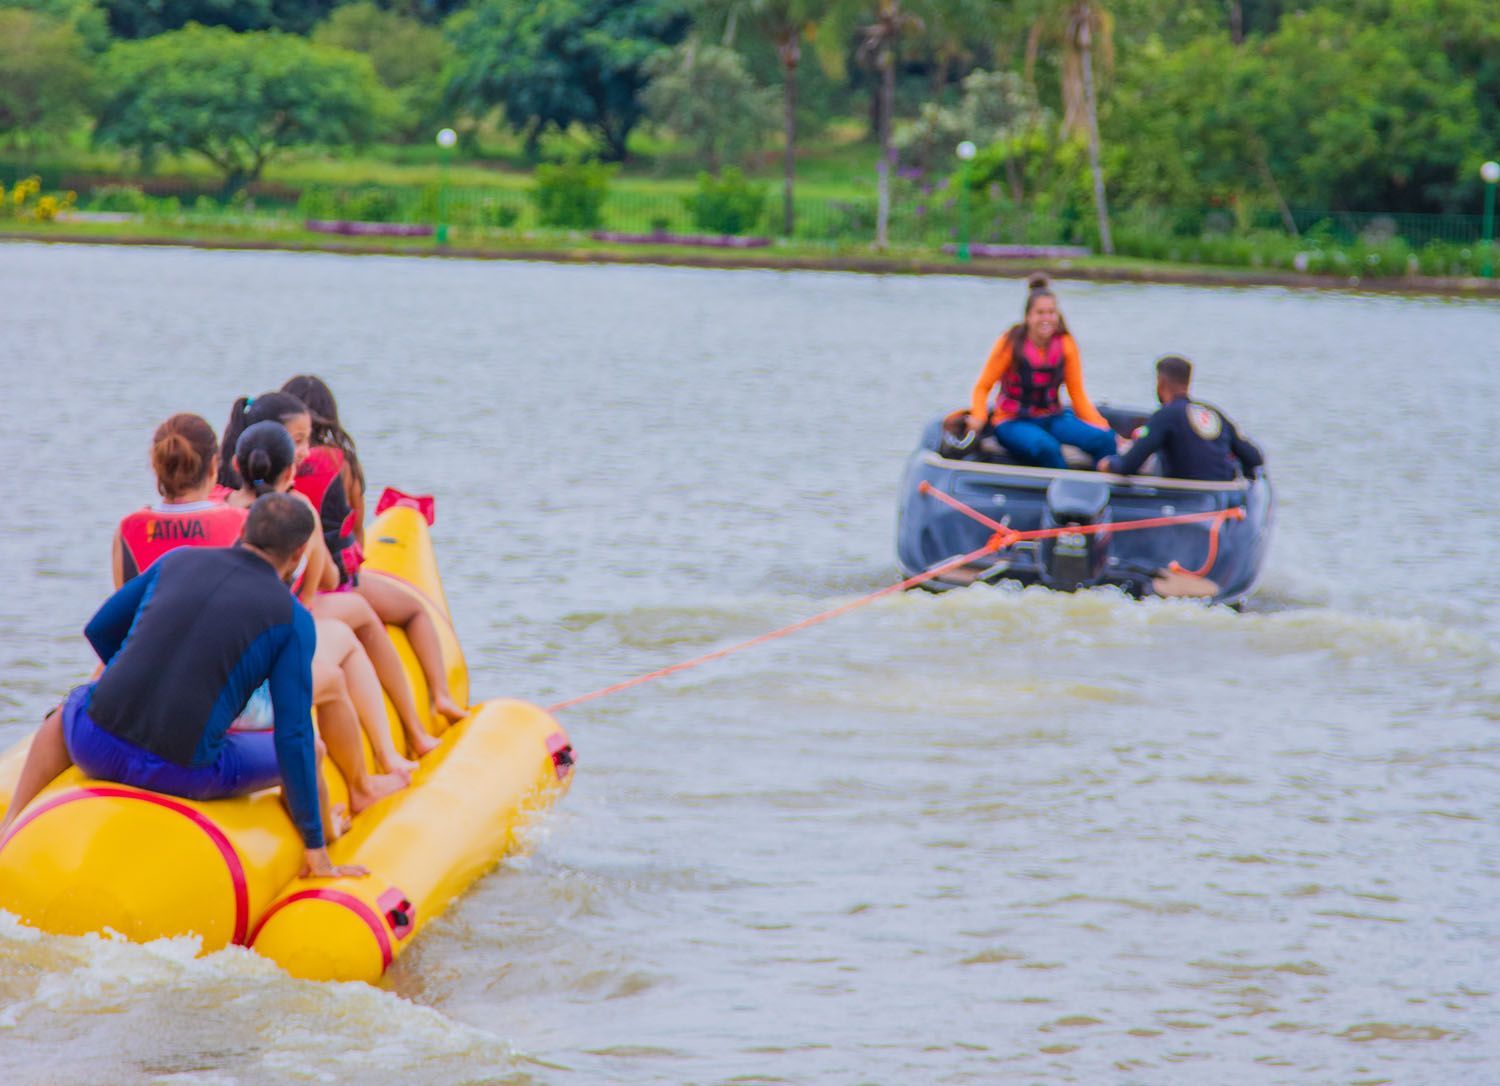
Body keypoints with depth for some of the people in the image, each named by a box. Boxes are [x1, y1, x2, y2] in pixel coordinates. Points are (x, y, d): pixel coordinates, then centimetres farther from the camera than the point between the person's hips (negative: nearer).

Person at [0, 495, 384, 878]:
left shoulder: (179, 560, 11)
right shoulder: (292, 620, 0)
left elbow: (98, 630, 22)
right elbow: (293, 736, -5)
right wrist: (315, 847, 0)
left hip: (96, 746, 3)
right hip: (186, 774, -3)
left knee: (71, 706, 40)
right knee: (308, 753, 22)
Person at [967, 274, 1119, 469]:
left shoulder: (1065, 344, -1)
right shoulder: (1011, 343, -9)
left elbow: (1077, 393, 4)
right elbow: (983, 387, -3)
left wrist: (1101, 426, -9)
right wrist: (979, 418, -23)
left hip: (1053, 418, 4)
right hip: (1013, 422, -4)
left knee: (1104, 439, -23)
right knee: (1046, 446, -38)